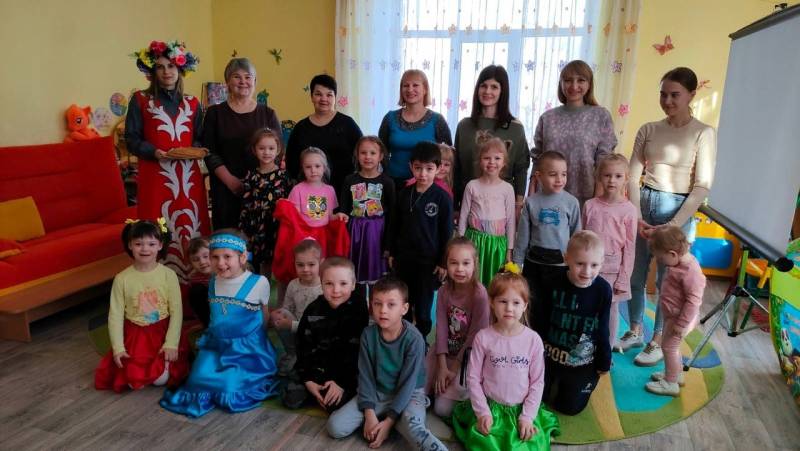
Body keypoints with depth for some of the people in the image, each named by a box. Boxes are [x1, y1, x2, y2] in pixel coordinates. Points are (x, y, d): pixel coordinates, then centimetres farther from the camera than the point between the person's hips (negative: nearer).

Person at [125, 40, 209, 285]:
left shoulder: (192, 103, 15)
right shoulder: (140, 100, 6)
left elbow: (201, 139, 16)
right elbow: (131, 139, 2)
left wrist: (194, 150, -5)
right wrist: (153, 152, -15)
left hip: (188, 177, 3)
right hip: (155, 177, -2)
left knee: (190, 230, 1)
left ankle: (192, 287, 11)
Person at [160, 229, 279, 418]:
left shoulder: (259, 282, -13)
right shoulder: (213, 282, 4)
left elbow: (265, 317, -1)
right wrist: (210, 332, 9)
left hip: (247, 348, -5)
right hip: (216, 345, 5)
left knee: (230, 385, -18)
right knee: (200, 378, -13)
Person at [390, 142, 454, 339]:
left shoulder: (443, 198, -10)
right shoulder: (404, 194, 1)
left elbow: (447, 232, -7)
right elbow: (396, 226, 9)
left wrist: (443, 262, -7)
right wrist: (392, 253, 10)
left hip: (429, 261, -4)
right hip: (404, 258, 4)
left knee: (423, 307, 9)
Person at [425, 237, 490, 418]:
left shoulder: (479, 294, -21)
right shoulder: (444, 291, -6)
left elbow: (475, 335, -18)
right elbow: (441, 328, -8)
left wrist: (455, 368, -14)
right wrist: (442, 366, -16)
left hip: (467, 355, -4)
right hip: (443, 351, 5)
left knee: (442, 408, -11)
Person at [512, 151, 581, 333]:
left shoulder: (571, 202, -5)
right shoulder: (531, 201, -3)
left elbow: (576, 235, 1)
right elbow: (523, 235, 3)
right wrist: (516, 262, 4)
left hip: (561, 263, -1)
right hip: (534, 262, 2)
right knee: (535, 305, 13)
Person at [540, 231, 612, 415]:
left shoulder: (603, 290, -19)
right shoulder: (554, 284, -19)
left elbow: (602, 329, -8)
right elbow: (543, 320, -6)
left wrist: (604, 362, 0)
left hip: (582, 361, -1)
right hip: (551, 354, 1)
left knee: (569, 407, 15)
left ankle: (589, 381, 43)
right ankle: (556, 380, 45)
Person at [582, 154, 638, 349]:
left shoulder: (629, 210, -7)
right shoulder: (589, 205, 1)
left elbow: (629, 248, -5)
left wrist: (623, 280, -6)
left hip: (612, 267, -2)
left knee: (610, 310, 9)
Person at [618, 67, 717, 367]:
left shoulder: (703, 133, -5)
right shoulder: (648, 130, 4)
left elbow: (702, 186, -9)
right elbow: (634, 176, 1)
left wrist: (674, 225, -15)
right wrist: (636, 215, -10)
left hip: (678, 209, -3)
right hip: (644, 204, 3)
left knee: (668, 279, 5)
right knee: (634, 274, 10)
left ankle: (658, 341, 22)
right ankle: (635, 331, 29)